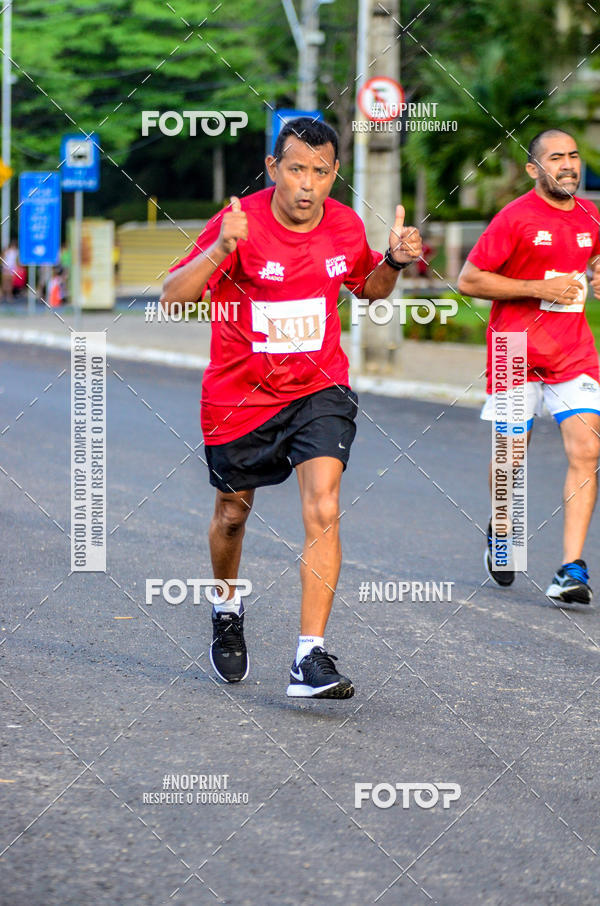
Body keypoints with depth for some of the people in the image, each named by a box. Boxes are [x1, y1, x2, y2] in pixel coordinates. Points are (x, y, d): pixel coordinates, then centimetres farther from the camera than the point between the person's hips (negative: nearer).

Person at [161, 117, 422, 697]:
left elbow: (369, 289, 17)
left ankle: (311, 658, -20)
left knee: (323, 511, -19)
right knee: (232, 513, 17)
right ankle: (227, 610, 48)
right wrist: (221, 248, -39)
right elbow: (172, 299, -24)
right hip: (239, 398, -1)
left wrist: (394, 262, -5)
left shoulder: (345, 226, -4)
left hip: (318, 391, 1)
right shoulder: (240, 222, -17)